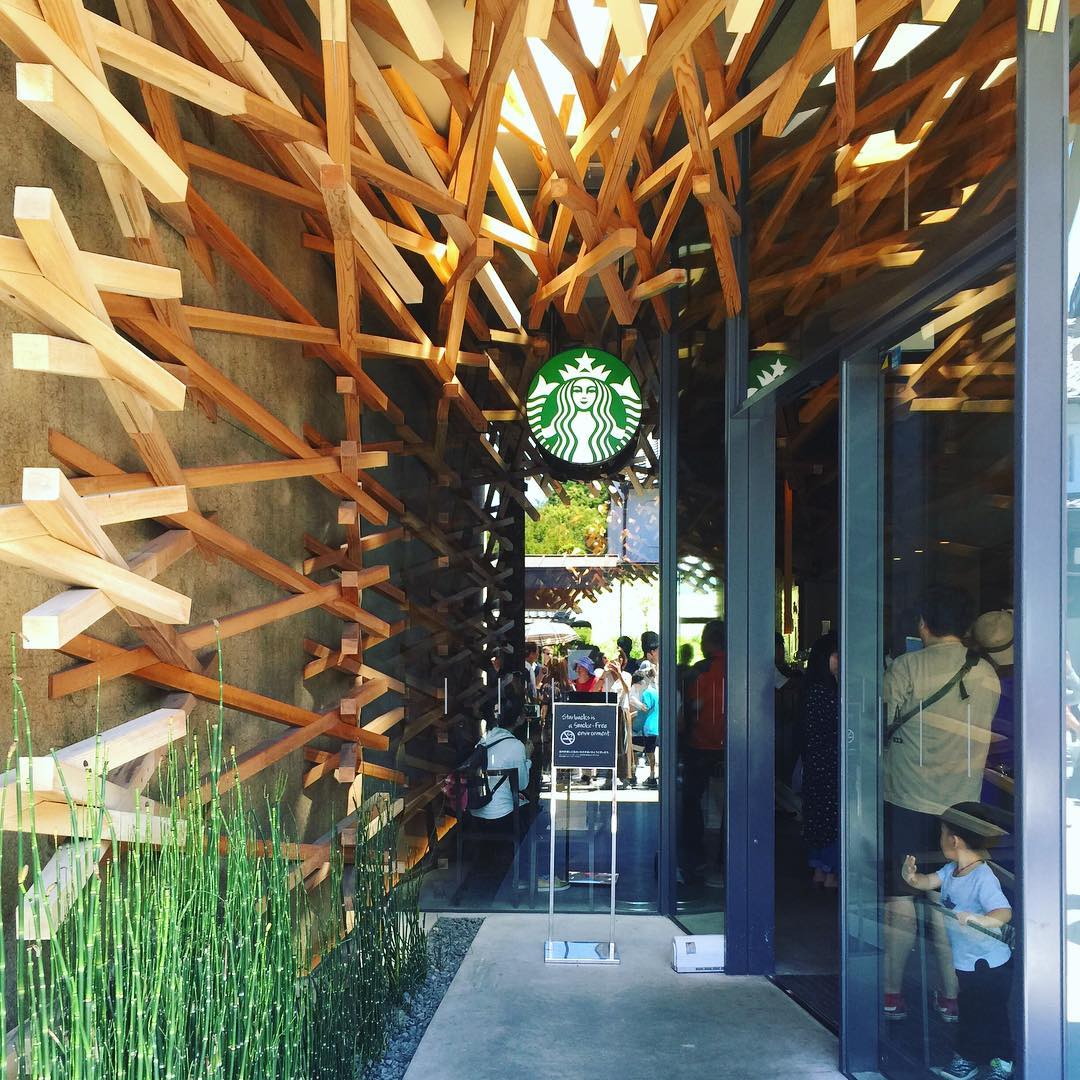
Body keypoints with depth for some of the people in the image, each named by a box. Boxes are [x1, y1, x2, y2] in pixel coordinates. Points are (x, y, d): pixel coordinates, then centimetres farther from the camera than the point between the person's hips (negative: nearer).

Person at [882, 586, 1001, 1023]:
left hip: (906, 801, -3)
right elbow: (979, 736, 8)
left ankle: (892, 994, 11)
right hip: (961, 804, 3)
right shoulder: (988, 676, 3)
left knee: (899, 897, 6)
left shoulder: (906, 668, -11)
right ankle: (951, 996, 17)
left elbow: (878, 723, -10)